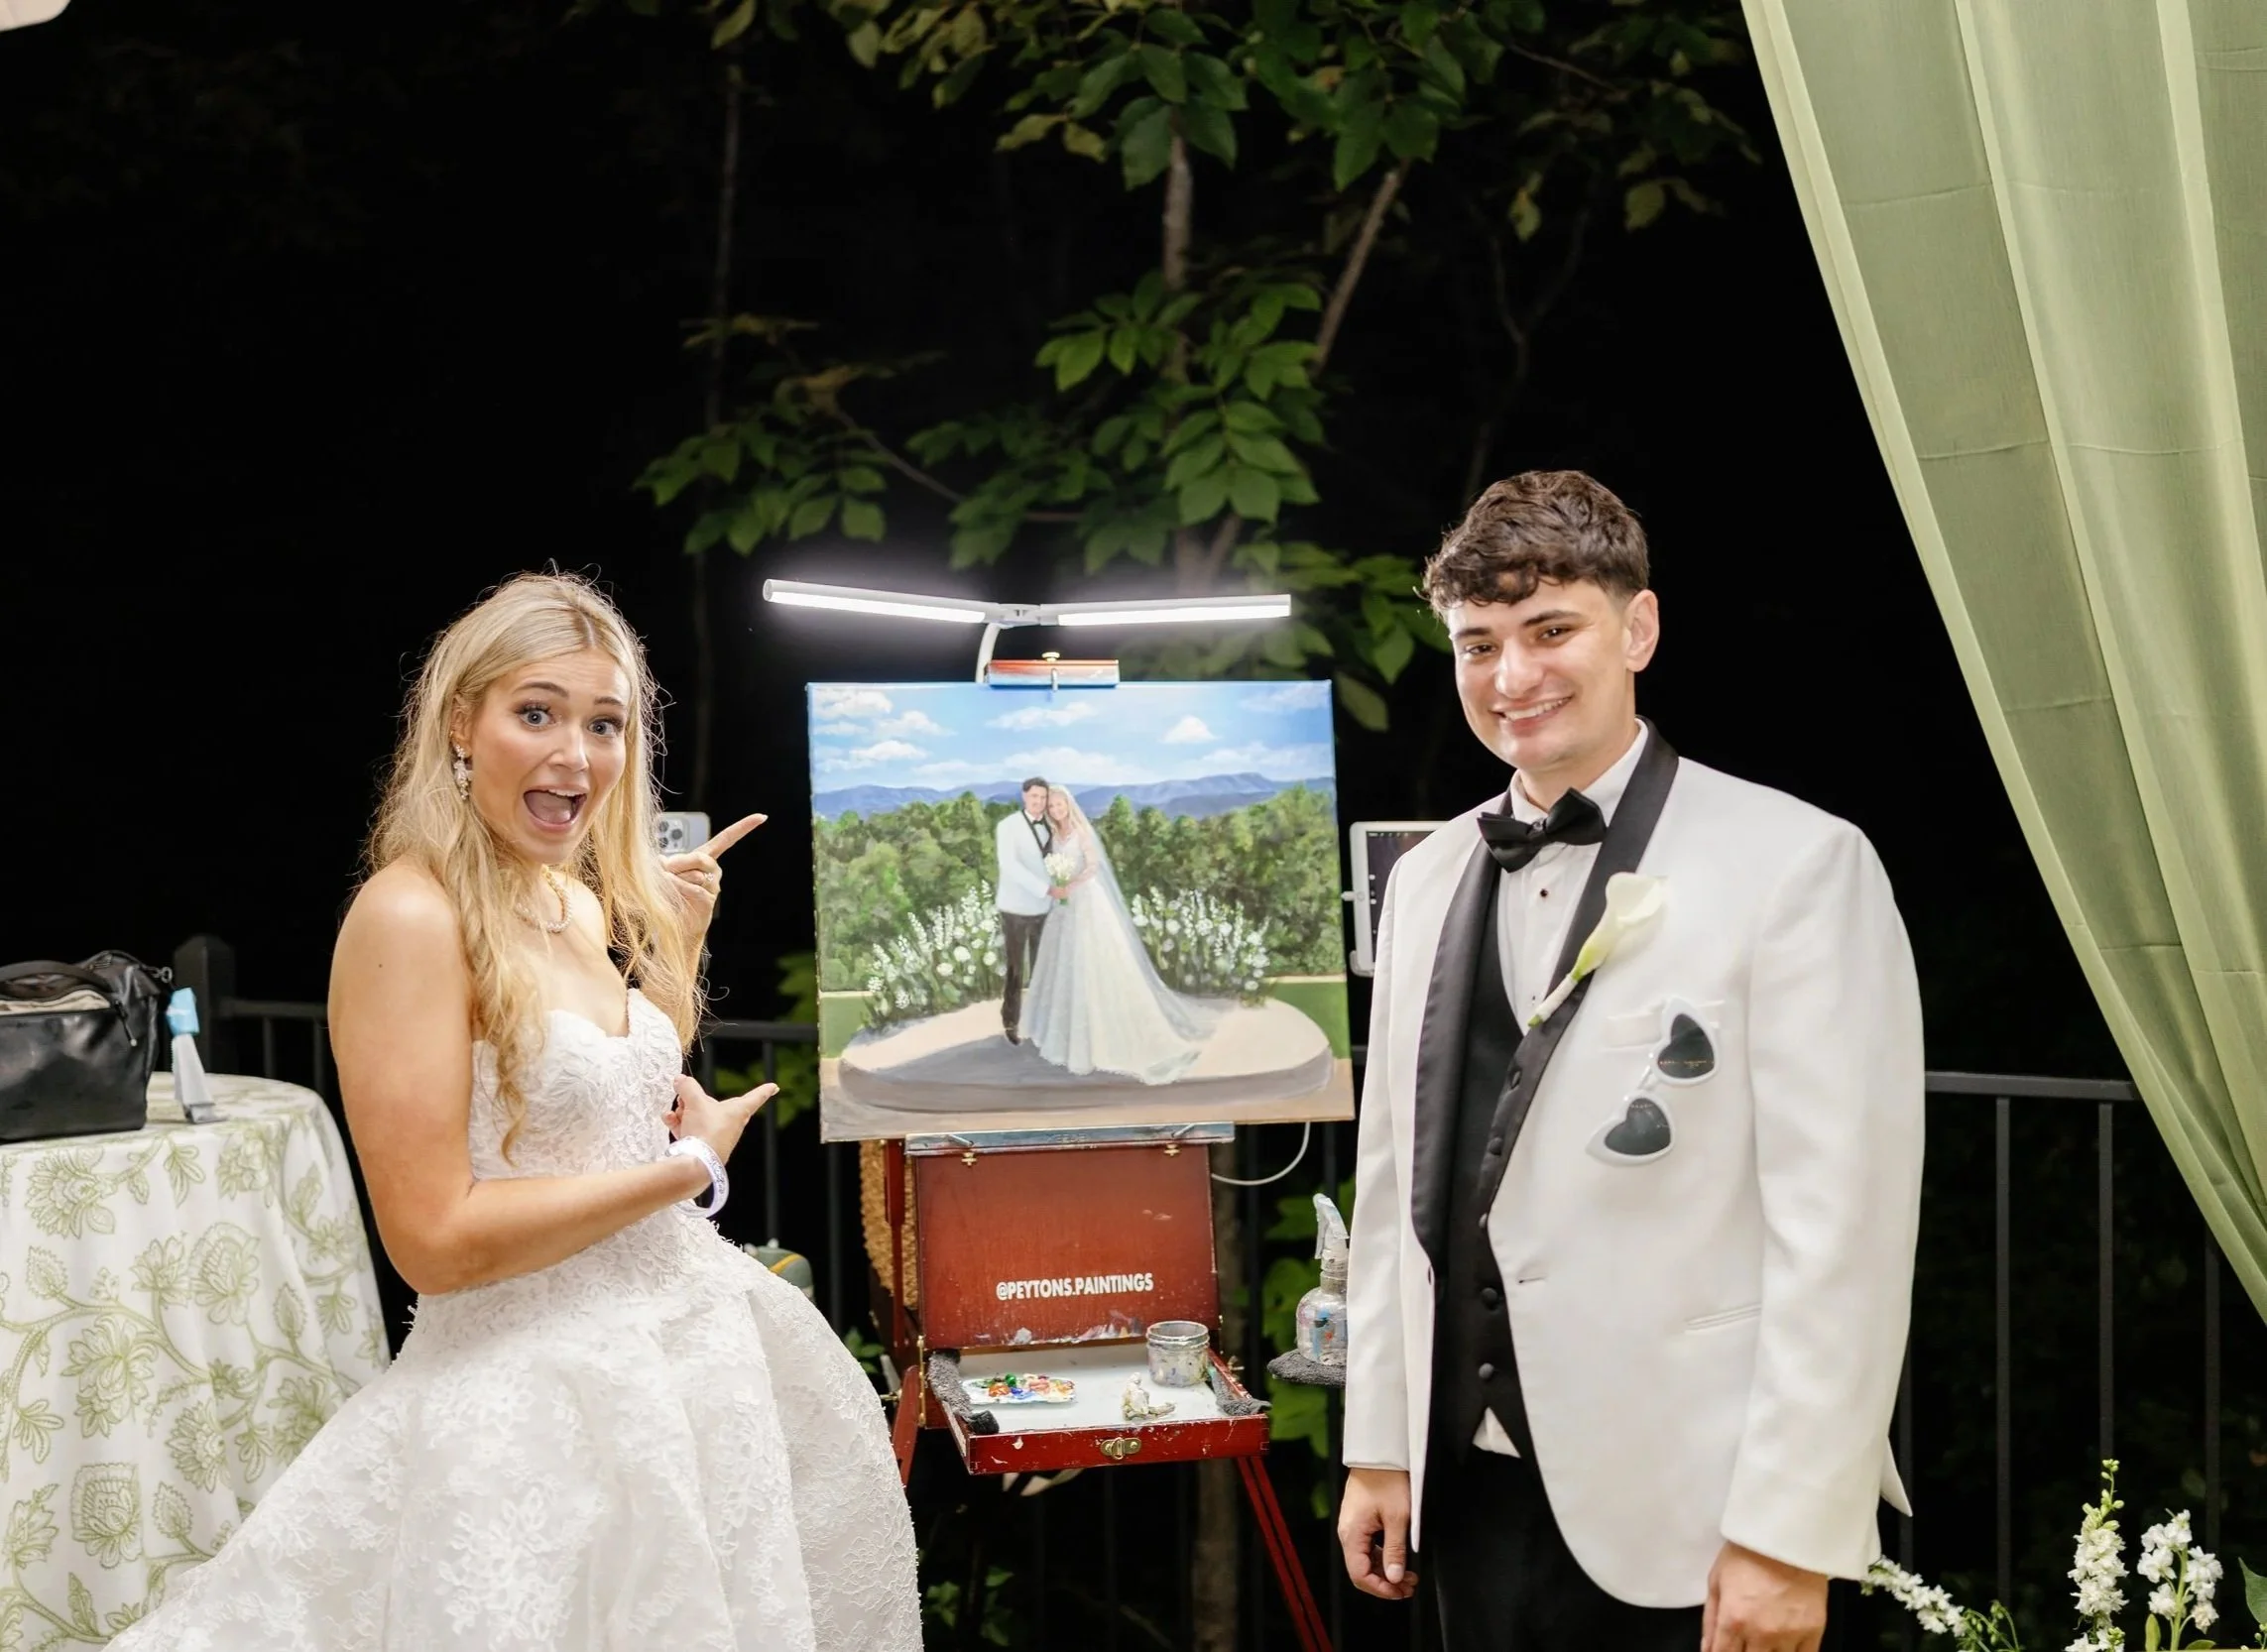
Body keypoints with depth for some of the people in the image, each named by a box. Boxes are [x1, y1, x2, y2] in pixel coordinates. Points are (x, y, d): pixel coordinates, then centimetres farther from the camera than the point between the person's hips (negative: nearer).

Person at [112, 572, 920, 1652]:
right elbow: (436, 1239, -23)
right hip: (530, 1390, -8)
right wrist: (691, 1165, -14)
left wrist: (676, 944, 8)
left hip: (676, 1338, 9)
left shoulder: (586, 905, 7)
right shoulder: (412, 916, -17)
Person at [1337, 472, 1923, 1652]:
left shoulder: (1796, 863, -10)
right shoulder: (1427, 879, 9)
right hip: (1474, 1489, 5)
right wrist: (1377, 1448, 11)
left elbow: (1842, 1226, -13)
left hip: (1681, 1516, -5)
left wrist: (1790, 1538, -15)